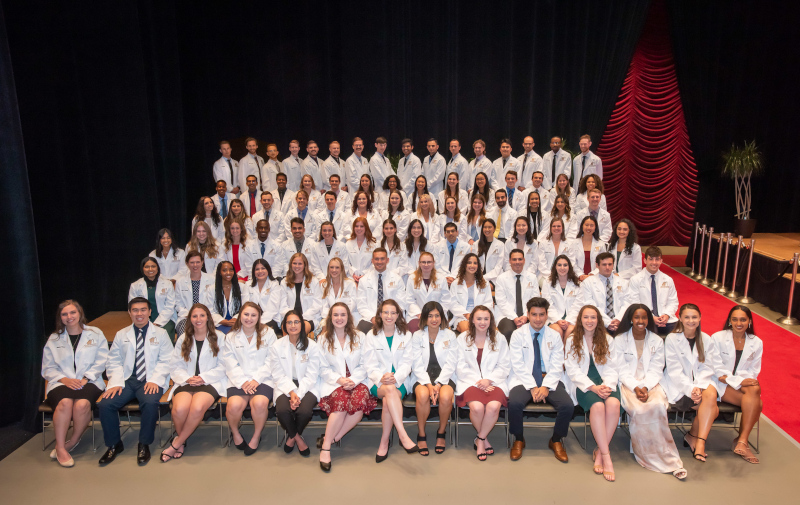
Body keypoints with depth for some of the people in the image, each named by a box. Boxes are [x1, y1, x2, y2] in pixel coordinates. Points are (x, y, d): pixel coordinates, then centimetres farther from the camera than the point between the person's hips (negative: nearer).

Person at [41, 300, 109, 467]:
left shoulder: (96, 334, 12)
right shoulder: (54, 339, 17)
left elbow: (101, 361, 4)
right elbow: (48, 368, 10)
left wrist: (85, 378, -11)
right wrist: (64, 379, -9)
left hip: (89, 382, -1)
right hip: (61, 383, 1)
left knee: (82, 404, -34)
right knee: (65, 402, -34)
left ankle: (73, 442, -10)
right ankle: (60, 448, -23)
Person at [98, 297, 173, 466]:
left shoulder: (160, 334, 10)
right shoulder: (121, 335, 17)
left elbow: (165, 361, 2)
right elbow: (113, 361, 10)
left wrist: (154, 380, -14)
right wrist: (116, 382, -7)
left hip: (150, 381, -3)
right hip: (126, 379, 3)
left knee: (150, 403, -33)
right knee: (105, 404, -23)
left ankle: (144, 444, -11)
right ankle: (114, 444, 0)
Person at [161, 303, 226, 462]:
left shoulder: (219, 337, 9)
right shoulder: (183, 339, 18)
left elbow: (223, 366, 3)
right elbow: (175, 367, 11)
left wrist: (203, 377, -10)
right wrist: (187, 378, -9)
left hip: (210, 382, -2)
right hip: (186, 382, 2)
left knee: (197, 407, -34)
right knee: (180, 409, -30)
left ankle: (176, 444, -10)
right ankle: (181, 440, 0)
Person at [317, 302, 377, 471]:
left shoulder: (360, 337, 11)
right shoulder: (324, 339, 11)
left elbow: (364, 365, 6)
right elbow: (323, 368, 5)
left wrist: (353, 380, -12)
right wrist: (339, 379, -12)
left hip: (356, 381, 1)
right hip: (333, 382, -1)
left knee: (361, 401, -33)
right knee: (341, 400, -35)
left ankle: (331, 439, -20)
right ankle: (326, 447, -25)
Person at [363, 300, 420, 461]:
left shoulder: (406, 335, 10)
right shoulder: (371, 336, 8)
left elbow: (407, 363, 2)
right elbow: (370, 365, 1)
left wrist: (396, 377, -19)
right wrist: (381, 378, -21)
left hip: (400, 380, 1)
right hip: (378, 382, 0)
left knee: (388, 401, -33)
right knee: (390, 390, -37)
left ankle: (384, 442, -20)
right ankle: (403, 435, -40)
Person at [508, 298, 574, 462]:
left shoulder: (555, 336, 8)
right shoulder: (518, 334, 1)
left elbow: (557, 366, 2)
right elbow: (518, 365, -5)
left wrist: (546, 386, -14)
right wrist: (532, 387, -16)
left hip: (549, 379, 2)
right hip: (524, 380, -2)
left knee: (568, 405, -24)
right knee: (514, 403, -31)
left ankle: (556, 441, 4)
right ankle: (518, 440, -2)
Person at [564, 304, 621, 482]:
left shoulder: (607, 340, 13)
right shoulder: (572, 340, 8)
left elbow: (612, 367, 5)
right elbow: (573, 370, -1)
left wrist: (607, 386, -15)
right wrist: (592, 387, -15)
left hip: (606, 383, 2)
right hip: (584, 385, -2)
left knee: (613, 403, -32)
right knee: (597, 406, -33)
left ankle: (599, 452, -19)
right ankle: (606, 456, -26)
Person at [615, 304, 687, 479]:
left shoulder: (657, 341, 11)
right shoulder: (619, 340, 5)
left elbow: (655, 370, 2)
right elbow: (622, 370, -1)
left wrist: (646, 387, -15)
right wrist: (635, 388, -17)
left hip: (650, 384, 2)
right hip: (628, 384, -1)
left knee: (659, 405, -31)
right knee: (639, 409, -31)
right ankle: (667, 459, -19)